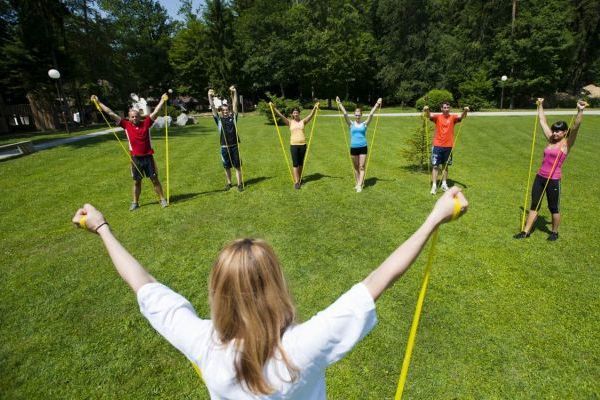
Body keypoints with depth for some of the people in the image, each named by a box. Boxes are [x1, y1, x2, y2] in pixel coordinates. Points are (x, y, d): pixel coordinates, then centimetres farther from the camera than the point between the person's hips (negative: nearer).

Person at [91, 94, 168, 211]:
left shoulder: (146, 123, -1)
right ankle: (135, 202, 20)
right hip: (135, 158, 1)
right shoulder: (126, 125, 1)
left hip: (148, 157, -1)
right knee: (136, 181, 10)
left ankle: (162, 199, 13)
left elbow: (155, 112, -4)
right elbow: (111, 114, 3)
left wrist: (162, 100, -10)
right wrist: (98, 103, 4)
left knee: (155, 179, 6)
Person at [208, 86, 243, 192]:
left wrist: (234, 93, -9)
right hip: (224, 147, 0)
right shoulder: (219, 119, 3)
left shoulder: (233, 117, 5)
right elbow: (213, 107, -3)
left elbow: (235, 104, -1)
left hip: (234, 146, 0)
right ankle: (228, 183, 24)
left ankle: (240, 184, 10)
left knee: (237, 166, 3)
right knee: (227, 167, 10)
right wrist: (210, 96, -14)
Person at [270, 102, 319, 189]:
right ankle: (296, 182, -5)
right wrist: (273, 107, -8)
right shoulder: (290, 122, 5)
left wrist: (315, 108, -19)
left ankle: (299, 178, 27)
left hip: (303, 144, 2)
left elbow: (311, 115, -4)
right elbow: (281, 115, -1)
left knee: (301, 163, 11)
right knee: (295, 163, -5)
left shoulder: (303, 122, 7)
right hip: (293, 144, -2)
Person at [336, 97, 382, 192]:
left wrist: (377, 104, -7)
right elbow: (345, 114, -1)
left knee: (361, 167, -2)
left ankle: (360, 185, -4)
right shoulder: (351, 124, 4)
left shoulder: (364, 124, 4)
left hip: (363, 147, -1)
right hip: (353, 148, 1)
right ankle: (357, 183, 21)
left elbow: (371, 114, -3)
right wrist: (339, 104, -5)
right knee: (356, 167, 10)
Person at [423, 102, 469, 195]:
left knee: (445, 165, 13)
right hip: (437, 145, -2)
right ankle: (434, 185, 1)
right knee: (435, 166, -2)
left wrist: (465, 111, -37)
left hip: (448, 146, 2)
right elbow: (429, 116, -18)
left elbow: (461, 117, -15)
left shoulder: (453, 117, 3)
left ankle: (444, 184, 23)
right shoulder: (437, 117, 0)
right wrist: (427, 111, -41)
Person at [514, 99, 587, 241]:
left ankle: (554, 233, 27)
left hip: (553, 180, -5)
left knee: (553, 208, 9)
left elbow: (576, 127, -22)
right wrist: (540, 106, 22)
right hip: (540, 177, 6)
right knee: (534, 205, 10)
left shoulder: (567, 143, -6)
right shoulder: (550, 140, 9)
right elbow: (543, 121, 17)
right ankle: (526, 231, 17)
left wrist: (580, 111, -35)